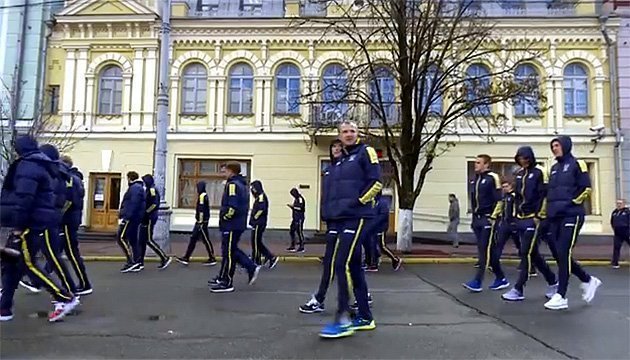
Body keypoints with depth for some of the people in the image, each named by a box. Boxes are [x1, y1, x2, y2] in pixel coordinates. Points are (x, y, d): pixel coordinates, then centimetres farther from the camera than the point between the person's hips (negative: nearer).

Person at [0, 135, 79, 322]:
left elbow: (24, 198, -22)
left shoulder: (27, 166, -11)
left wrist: (18, 224, -21)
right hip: (38, 222, 10)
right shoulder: (41, 166, 19)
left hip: (31, 224, -10)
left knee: (28, 264, -7)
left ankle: (66, 298, -6)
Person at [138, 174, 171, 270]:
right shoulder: (148, 190, 17)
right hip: (146, 219, 10)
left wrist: (145, 213, -19)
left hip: (149, 219, -10)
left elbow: (154, 204, -23)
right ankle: (140, 262, 16)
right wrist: (143, 214, 9)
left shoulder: (152, 190, -13)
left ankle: (165, 258, -3)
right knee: (142, 240, 10)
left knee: (149, 240, -8)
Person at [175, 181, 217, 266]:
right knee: (193, 239, 11)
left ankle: (212, 259, 7)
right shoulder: (204, 195, 15)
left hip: (201, 222, -10)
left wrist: (200, 222, -21)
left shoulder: (202, 196, -16)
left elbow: (201, 210, -21)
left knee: (206, 240, -2)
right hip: (200, 222, 10)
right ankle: (186, 258, 15)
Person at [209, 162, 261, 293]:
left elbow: (232, 206, -26)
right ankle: (252, 268, 16)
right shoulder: (242, 184, 15)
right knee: (232, 250, 19)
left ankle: (226, 283, 8)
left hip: (232, 225, -10)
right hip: (239, 223, 10)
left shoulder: (232, 184, -16)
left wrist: (224, 217, -11)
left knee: (228, 253, -1)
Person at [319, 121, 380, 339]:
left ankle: (342, 320, -7)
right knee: (354, 266, 10)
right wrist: (334, 210, 14)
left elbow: (376, 182, -11)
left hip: (358, 217, -8)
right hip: (342, 218, 8)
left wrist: (358, 202, -13)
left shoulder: (365, 152, -2)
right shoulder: (340, 160, 20)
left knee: (342, 264, -14)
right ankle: (365, 317, 19)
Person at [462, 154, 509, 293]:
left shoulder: (492, 178, -8)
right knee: (488, 250, 12)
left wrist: (493, 217, -15)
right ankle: (501, 279, 23)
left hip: (487, 219, -8)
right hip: (477, 219, 8)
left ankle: (477, 282, -9)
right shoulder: (474, 180, 14)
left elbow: (499, 200, -11)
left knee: (485, 250, -8)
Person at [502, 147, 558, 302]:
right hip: (521, 219, 8)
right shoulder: (519, 173, 14)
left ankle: (518, 290, -4)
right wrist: (515, 214, 17)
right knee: (533, 254, 13)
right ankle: (552, 282, 29)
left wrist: (540, 216, -14)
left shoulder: (539, 172, -7)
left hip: (533, 219, -8)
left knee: (526, 254, -8)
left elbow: (545, 195, -12)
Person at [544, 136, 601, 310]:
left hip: (571, 216, -7)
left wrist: (571, 203, -12)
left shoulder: (577, 164, -1)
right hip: (555, 218, 7)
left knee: (563, 254, -9)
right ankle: (588, 280, 28)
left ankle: (561, 296, -3)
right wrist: (550, 209, 13)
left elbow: (586, 188, -8)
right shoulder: (554, 168, 19)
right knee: (560, 255, 7)